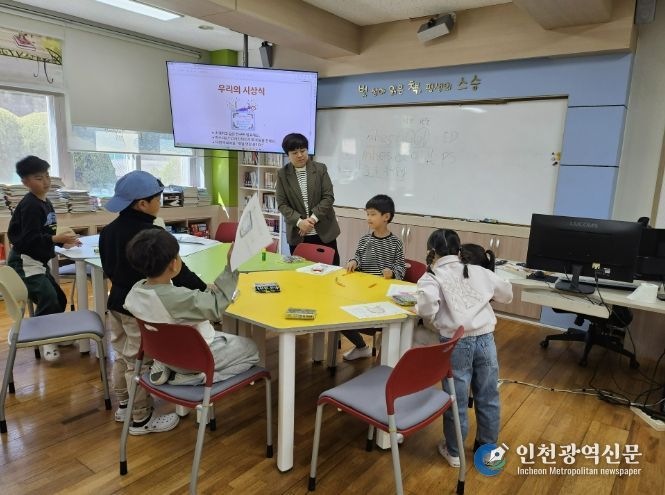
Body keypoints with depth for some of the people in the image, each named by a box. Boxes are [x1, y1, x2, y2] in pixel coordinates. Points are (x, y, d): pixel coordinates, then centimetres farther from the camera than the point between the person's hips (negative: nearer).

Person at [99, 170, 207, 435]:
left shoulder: (109, 230, 2)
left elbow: (108, 268, 14)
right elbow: (177, 272, -22)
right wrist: (205, 290, -13)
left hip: (117, 302, 9)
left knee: (122, 356, 22)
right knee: (141, 363, 5)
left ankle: (123, 406, 40)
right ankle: (141, 419, 20)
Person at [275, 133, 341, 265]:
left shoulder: (320, 169, 1)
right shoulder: (282, 174, 2)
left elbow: (328, 197, -3)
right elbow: (282, 204, -2)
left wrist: (313, 218, -14)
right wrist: (299, 221, -16)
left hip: (324, 231, 0)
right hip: (297, 234, 0)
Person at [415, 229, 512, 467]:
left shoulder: (432, 277, -4)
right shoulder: (478, 271, 9)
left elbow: (428, 303, -25)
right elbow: (507, 294, 18)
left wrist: (430, 322, -5)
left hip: (457, 344, -4)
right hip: (485, 339, 4)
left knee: (456, 400, 12)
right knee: (488, 398, 20)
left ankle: (454, 452, 30)